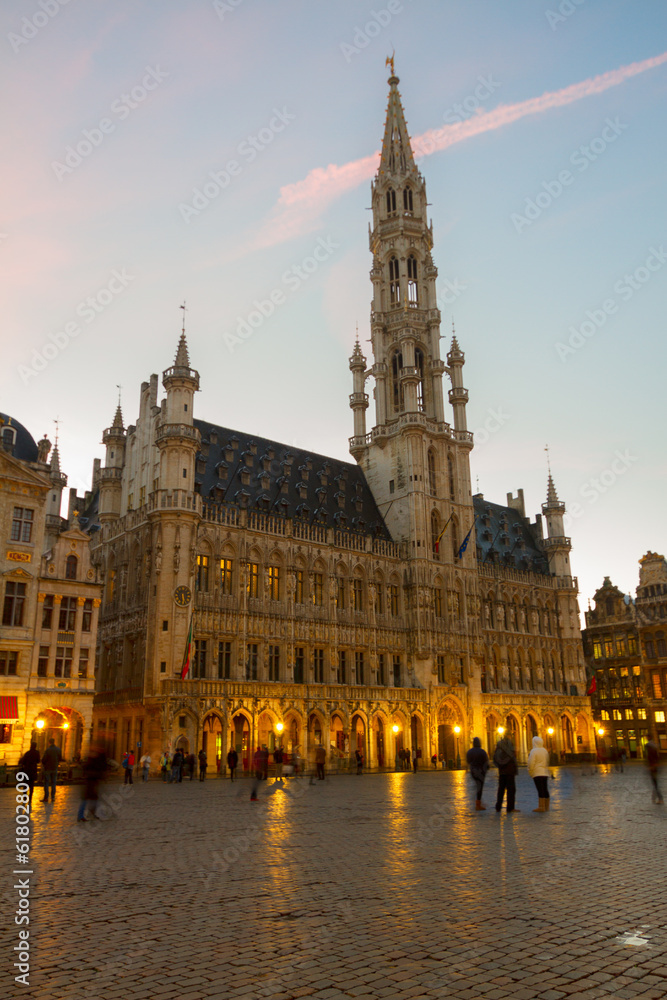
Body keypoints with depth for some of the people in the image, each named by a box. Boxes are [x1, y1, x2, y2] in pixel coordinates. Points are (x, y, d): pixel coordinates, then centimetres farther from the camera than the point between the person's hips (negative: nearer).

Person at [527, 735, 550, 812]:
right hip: (545, 773, 8)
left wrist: (530, 771, -1)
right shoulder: (545, 750, 13)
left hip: (537, 773, -8)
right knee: (545, 789, 10)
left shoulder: (534, 751, -10)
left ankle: (541, 807, -12)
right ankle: (546, 807, 13)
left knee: (540, 789, -10)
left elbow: (531, 763, -13)